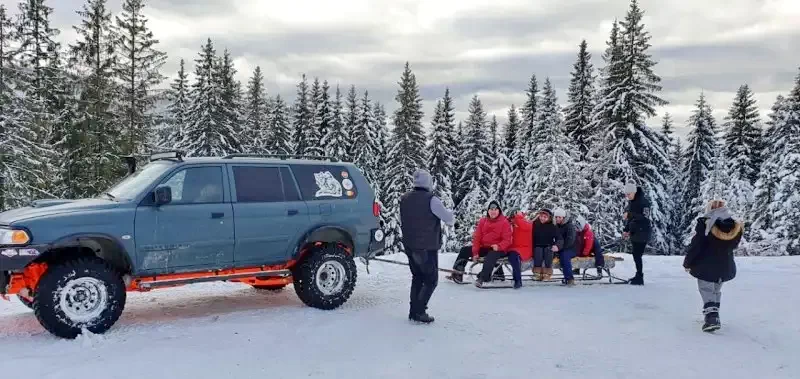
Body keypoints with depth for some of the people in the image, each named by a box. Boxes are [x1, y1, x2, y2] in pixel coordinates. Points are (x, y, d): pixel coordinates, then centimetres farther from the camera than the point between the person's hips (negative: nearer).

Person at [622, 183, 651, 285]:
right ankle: (638, 276, 21)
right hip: (634, 232, 8)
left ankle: (640, 278, -5)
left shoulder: (643, 201, -15)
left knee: (637, 255, -10)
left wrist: (630, 214, -27)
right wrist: (626, 229, 16)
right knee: (636, 255, 12)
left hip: (642, 233, -8)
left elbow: (645, 218, -23)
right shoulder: (631, 202, 11)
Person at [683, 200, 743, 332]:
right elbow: (732, 246, 8)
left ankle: (711, 317, -16)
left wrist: (687, 263, -3)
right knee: (716, 291, 22)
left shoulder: (705, 225, -17)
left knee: (707, 291, 0)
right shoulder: (736, 227, -3)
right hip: (726, 267, 5)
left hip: (706, 267, -5)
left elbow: (695, 246, -14)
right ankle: (714, 315, 28)